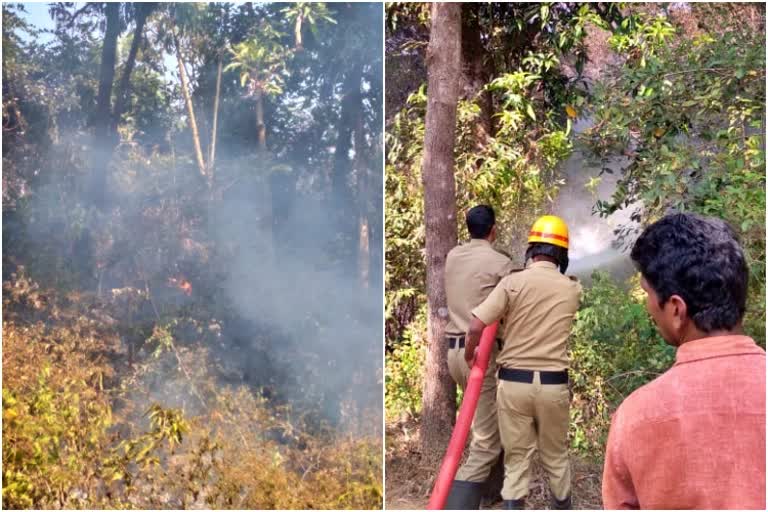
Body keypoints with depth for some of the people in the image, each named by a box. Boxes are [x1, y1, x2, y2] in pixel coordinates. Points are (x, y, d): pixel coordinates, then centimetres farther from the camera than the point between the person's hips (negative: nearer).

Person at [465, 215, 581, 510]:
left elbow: (476, 326, -14)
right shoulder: (572, 290, 0)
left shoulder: (513, 282, -9)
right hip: (553, 384, 2)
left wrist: (469, 356, 4)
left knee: (516, 459, 7)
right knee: (556, 457, 19)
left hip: (514, 382, -2)